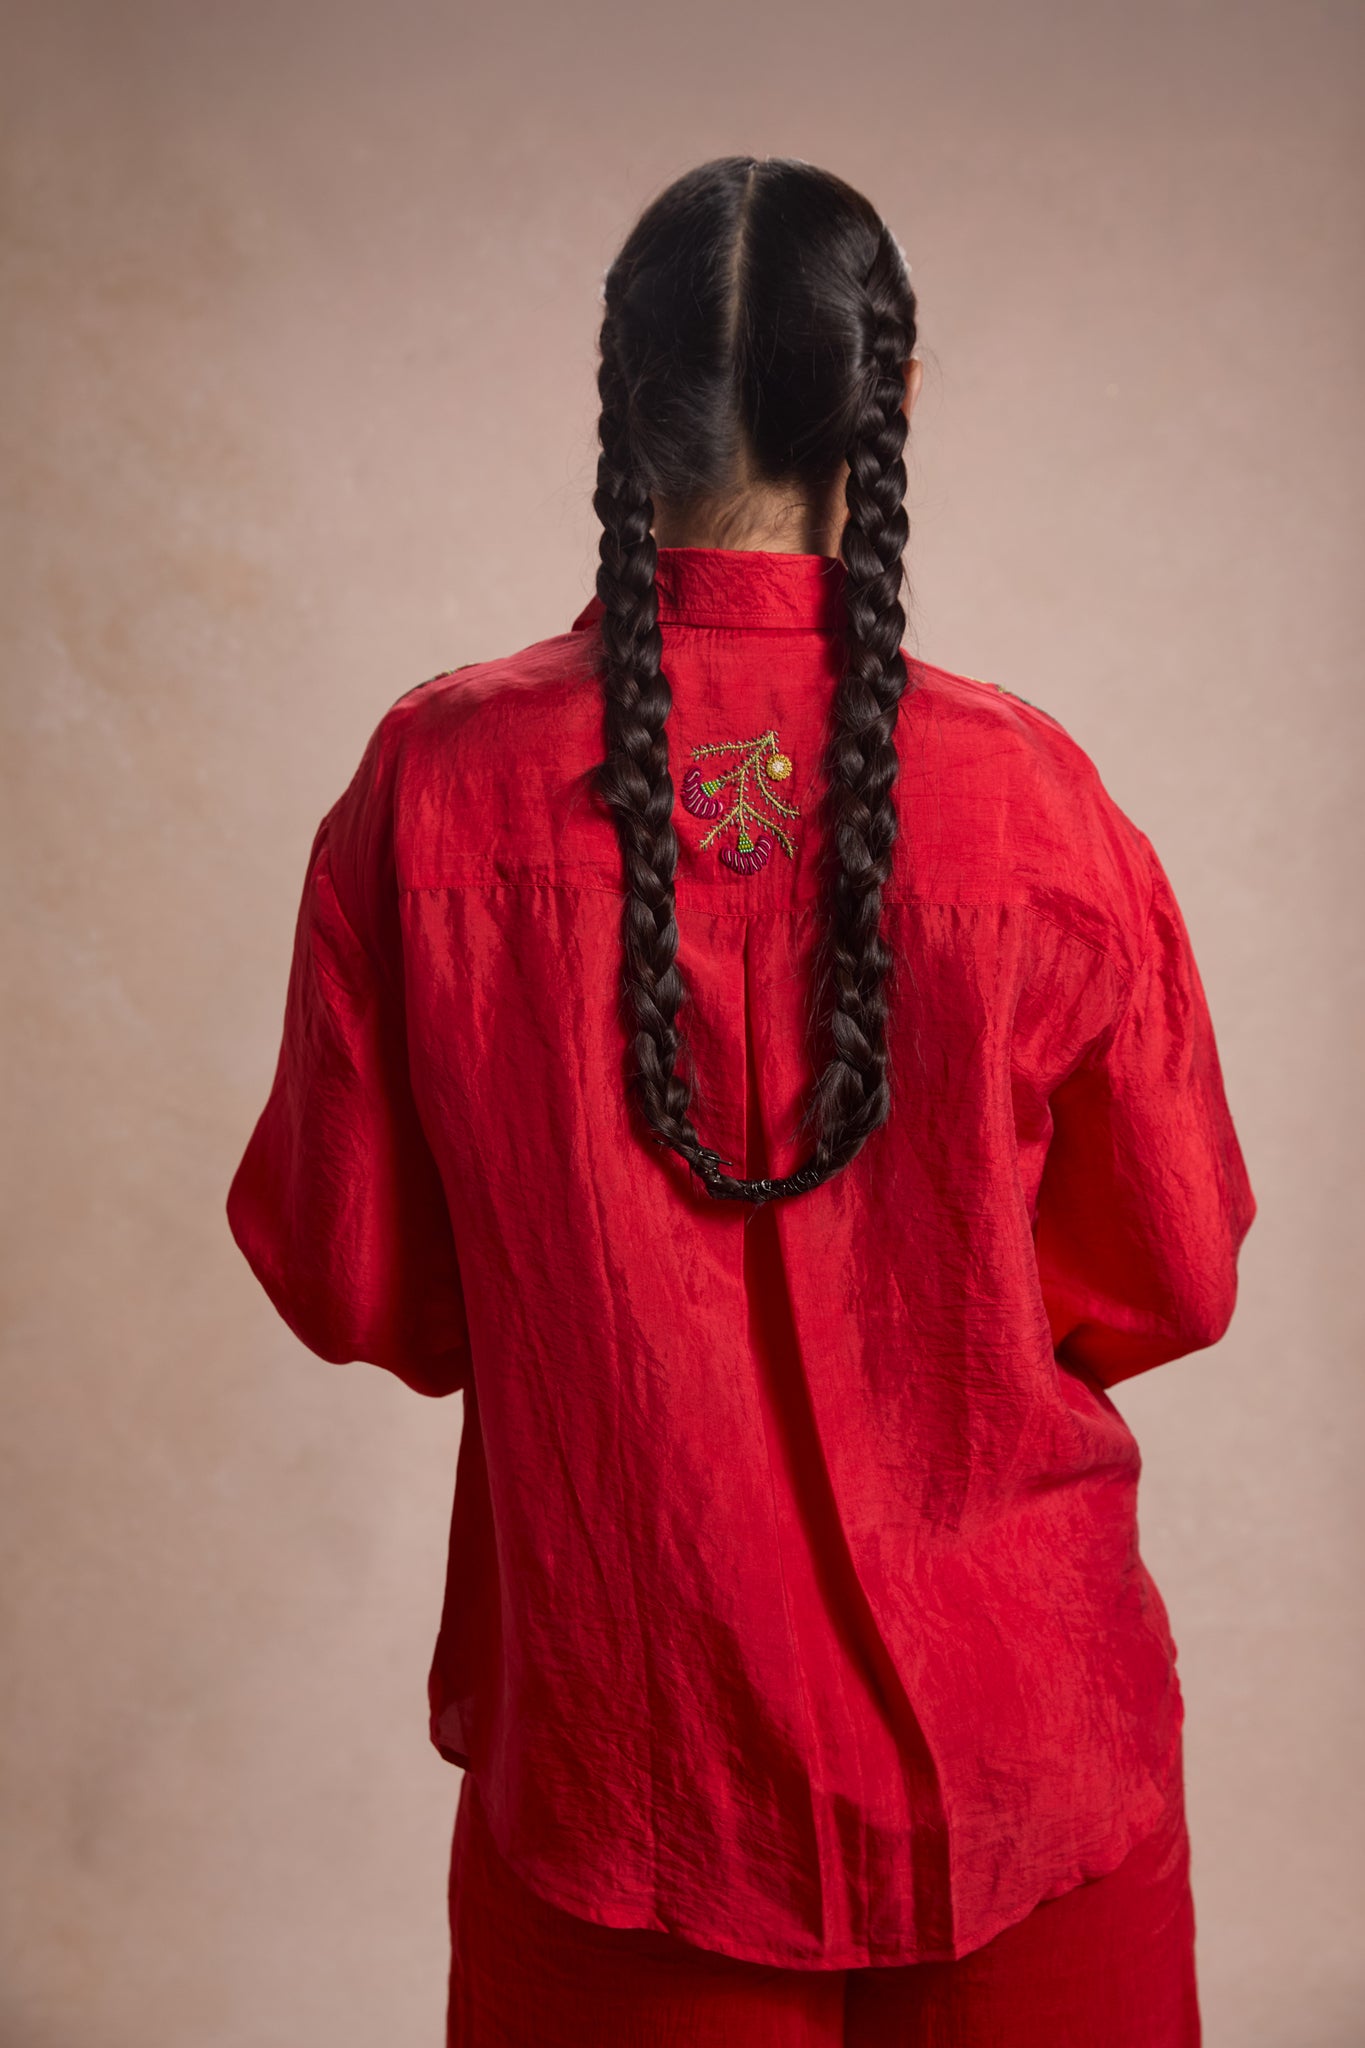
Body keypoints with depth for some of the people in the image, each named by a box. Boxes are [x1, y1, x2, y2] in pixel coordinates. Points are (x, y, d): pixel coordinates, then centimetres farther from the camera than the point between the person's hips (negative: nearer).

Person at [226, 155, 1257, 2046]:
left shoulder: (434, 782, -15)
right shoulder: (1029, 794, -16)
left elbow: (345, 1279, -5)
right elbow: (1174, 1282, -4)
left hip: (619, 1743, 1)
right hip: (1008, 1744, 0)